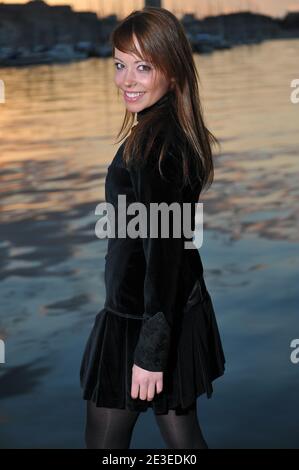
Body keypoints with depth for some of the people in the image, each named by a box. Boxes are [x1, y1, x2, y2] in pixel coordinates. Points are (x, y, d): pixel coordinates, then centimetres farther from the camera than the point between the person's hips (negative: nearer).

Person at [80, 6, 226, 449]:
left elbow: (162, 251, -24)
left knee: (104, 441, 5)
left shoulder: (152, 143, -22)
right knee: (180, 432, 17)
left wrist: (150, 351, -21)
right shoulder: (180, 131, 7)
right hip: (181, 312, 9)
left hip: (142, 321, -9)